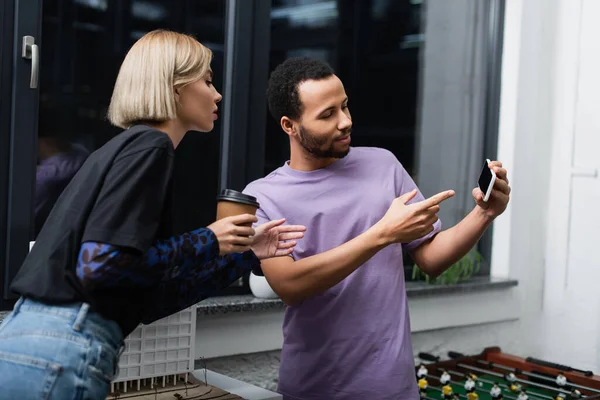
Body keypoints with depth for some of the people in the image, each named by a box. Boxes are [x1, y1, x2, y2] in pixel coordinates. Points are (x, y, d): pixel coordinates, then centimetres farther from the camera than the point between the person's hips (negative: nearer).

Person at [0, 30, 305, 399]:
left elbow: (150, 300, 15)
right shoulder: (149, 146, -8)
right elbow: (98, 265, -19)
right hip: (58, 356, -9)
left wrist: (245, 255, 15)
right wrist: (207, 243, -9)